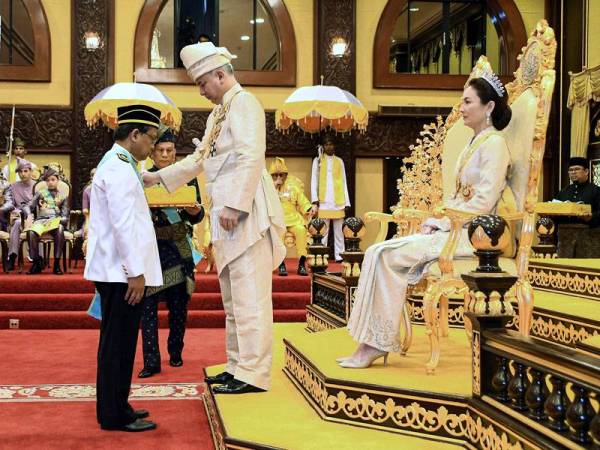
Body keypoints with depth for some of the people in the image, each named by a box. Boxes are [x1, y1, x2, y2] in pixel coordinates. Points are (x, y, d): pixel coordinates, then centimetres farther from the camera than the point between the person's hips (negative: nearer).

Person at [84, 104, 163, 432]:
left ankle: (116, 407, 25)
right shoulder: (120, 169, -16)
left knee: (118, 342, 15)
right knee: (118, 343, -3)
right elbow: (124, 225, -22)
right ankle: (114, 416, 5)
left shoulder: (114, 164, 16)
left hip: (115, 270, 10)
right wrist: (135, 272, -20)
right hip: (121, 272, -10)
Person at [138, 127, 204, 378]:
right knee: (147, 305, -6)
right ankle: (151, 361, -3)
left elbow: (197, 217, 5)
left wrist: (195, 210, -17)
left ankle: (175, 353, 25)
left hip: (178, 247, 1)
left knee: (178, 305, 7)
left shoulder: (187, 177, 7)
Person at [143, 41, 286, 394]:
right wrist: (159, 177, 24)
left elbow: (252, 158, -18)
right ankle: (238, 367, 21)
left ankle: (253, 374, -3)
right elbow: (199, 159, 28)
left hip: (245, 211, -10)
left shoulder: (243, 103, -8)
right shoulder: (218, 112, 21)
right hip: (228, 211, 10)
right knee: (233, 297, 13)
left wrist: (235, 206, -22)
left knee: (248, 295, -8)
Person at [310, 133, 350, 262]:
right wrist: (314, 198, -8)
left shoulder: (339, 161, 14)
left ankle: (339, 254, 4)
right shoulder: (317, 160, 9)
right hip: (323, 201, -2)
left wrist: (346, 202, 5)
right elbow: (314, 181, 4)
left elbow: (344, 182, 12)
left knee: (338, 230, 2)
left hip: (338, 201, 2)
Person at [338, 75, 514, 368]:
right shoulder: (476, 143, 21)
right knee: (379, 252, -9)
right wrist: (436, 220, 4)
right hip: (457, 228, 9)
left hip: (474, 234, -9)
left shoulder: (494, 144, -8)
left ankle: (378, 343, -13)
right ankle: (374, 343, -14)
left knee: (386, 255, -21)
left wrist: (441, 223, -13)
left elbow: (483, 203, -17)